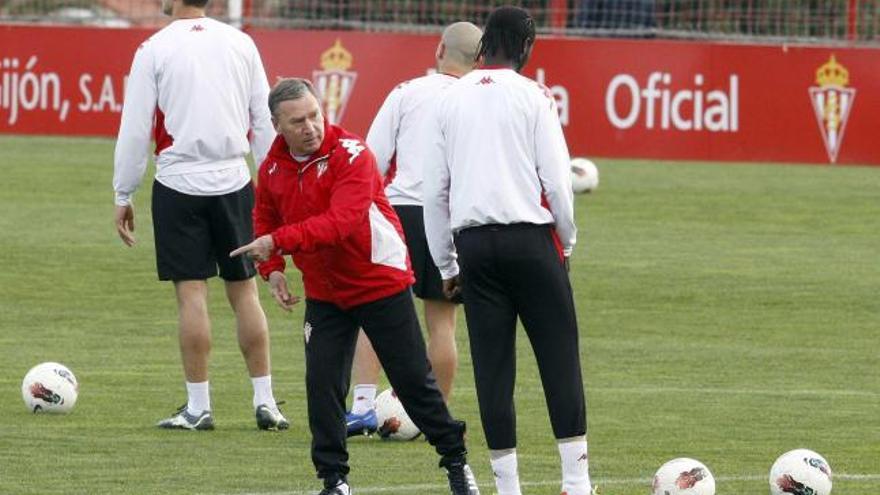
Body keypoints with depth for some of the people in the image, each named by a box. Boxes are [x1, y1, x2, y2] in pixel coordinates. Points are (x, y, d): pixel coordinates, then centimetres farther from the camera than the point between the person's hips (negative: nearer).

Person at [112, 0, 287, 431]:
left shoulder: (154, 50, -5)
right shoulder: (241, 44, 5)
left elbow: (135, 128, -4)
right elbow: (264, 121, 8)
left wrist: (123, 195, 4)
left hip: (179, 185, -3)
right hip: (233, 181, 3)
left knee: (191, 292, 0)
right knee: (244, 289, 9)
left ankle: (198, 407, 1)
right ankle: (265, 400, 10)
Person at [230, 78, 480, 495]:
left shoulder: (351, 155, -22)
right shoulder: (273, 167, -2)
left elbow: (339, 222, -33)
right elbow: (266, 220, 15)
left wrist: (279, 242, -38)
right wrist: (272, 269, -1)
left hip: (381, 283, -5)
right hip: (324, 293, 5)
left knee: (413, 379, 4)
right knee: (322, 385, -4)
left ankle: (456, 461, 20)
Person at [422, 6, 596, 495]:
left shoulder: (449, 100, 9)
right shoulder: (532, 96, -3)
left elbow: (435, 191, 10)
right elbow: (556, 180, -7)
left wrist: (446, 265, 16)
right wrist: (567, 242, 8)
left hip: (473, 243, 4)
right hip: (530, 237, -4)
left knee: (493, 366, 5)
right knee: (559, 358, 2)